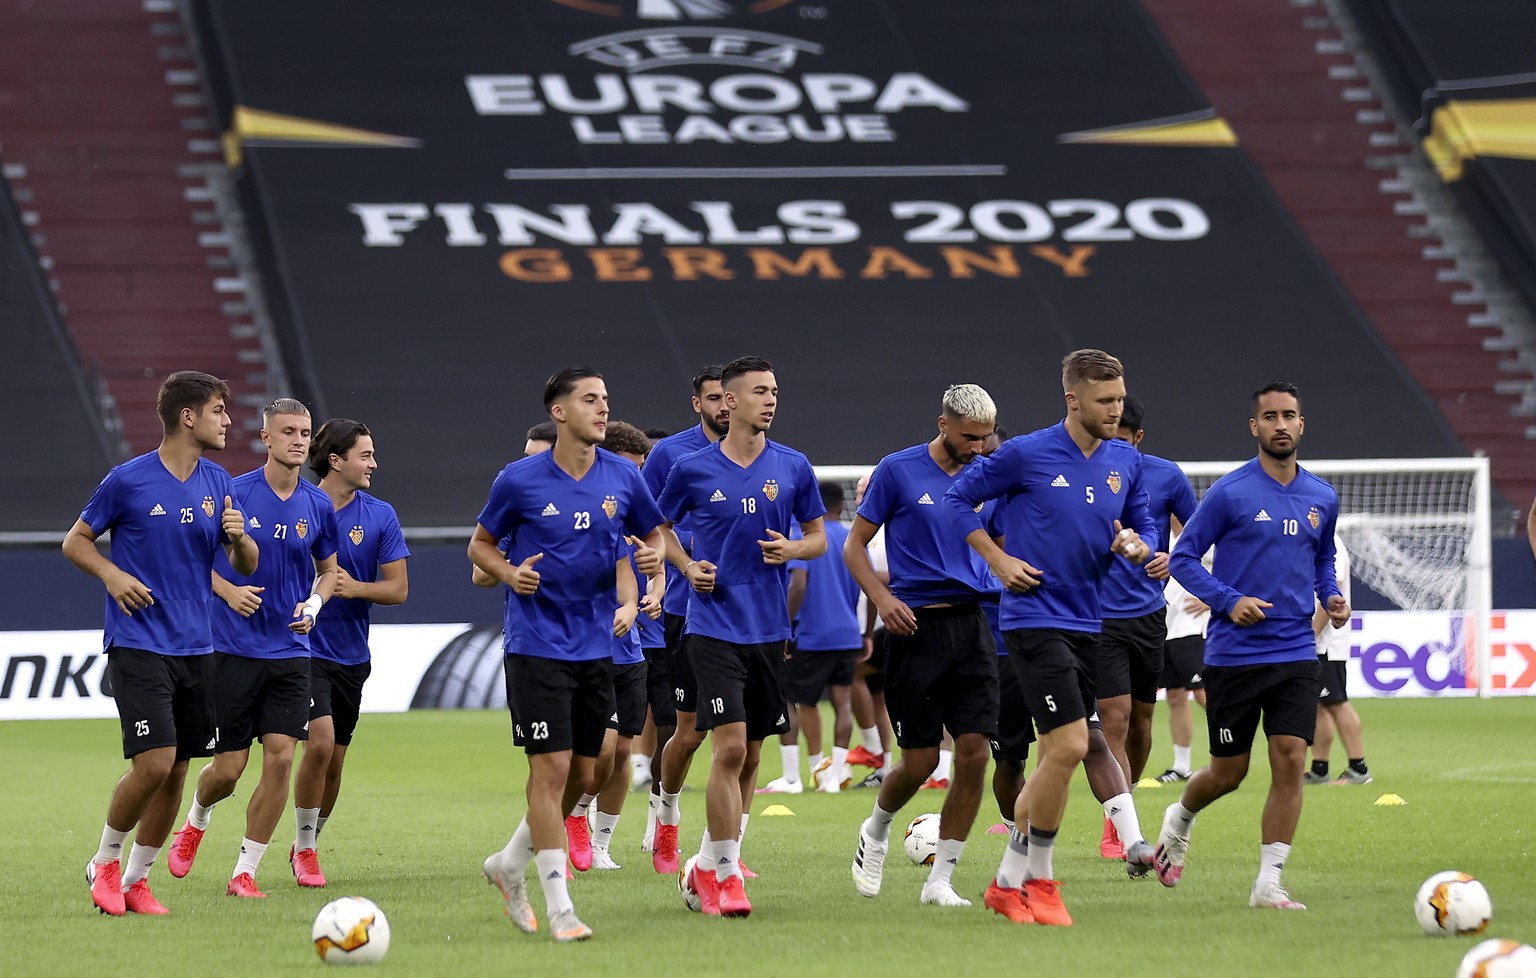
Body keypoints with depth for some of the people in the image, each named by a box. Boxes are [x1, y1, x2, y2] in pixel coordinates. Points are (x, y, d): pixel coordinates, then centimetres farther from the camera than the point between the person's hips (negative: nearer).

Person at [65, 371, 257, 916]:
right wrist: (111, 575, -13)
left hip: (195, 648, 6)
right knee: (154, 762, -16)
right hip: (138, 643, -6)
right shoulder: (128, 480, -6)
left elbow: (246, 565, 13)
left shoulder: (218, 484, 8)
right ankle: (105, 862, 5)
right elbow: (75, 541, 4)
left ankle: (136, 881, 17)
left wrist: (239, 538, -9)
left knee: (176, 772, 5)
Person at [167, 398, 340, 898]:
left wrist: (314, 604, -2)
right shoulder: (233, 494, -6)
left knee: (280, 758, -9)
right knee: (228, 768, -1)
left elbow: (328, 571, 18)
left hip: (290, 653, 3)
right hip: (233, 648, -3)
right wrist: (228, 591, -15)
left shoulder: (318, 506, 4)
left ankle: (245, 872, 2)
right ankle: (196, 822, 34)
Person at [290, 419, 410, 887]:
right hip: (304, 649, -4)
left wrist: (355, 588, -17)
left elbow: (398, 588, 0)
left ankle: (308, 844, 32)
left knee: (334, 760, 10)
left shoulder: (381, 516, 0)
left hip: (351, 652, 4)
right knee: (320, 741, -19)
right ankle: (304, 851, -5)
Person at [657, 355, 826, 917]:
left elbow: (818, 537, 12)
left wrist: (791, 549, -9)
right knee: (730, 746, -14)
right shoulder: (693, 470, -2)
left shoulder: (793, 468, 3)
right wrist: (688, 566, -4)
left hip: (770, 631, 4)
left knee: (750, 755, 9)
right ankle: (726, 875, -9)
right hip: (714, 627, -4)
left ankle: (709, 867, 23)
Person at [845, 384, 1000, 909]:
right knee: (920, 762, -3)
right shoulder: (898, 471, -2)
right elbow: (854, 545, 2)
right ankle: (876, 830, 29)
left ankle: (940, 880, 2)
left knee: (974, 753, -7)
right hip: (917, 626, -4)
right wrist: (883, 599, -13)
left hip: (971, 624, 4)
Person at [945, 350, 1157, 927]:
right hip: (1035, 617, -6)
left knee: (1056, 756, 9)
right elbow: (959, 499, 1)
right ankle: (1038, 879, -1)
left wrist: (1136, 546, -6)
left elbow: (1145, 530, 17)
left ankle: (1009, 883, 20)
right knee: (1069, 745, -15)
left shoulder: (1126, 462, 8)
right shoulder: (1027, 455, -8)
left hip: (1089, 623, 6)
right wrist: (999, 561, -7)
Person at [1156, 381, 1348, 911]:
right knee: (1228, 772, 5)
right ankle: (1179, 819, 38)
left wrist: (1331, 598, 3)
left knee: (1290, 761, -10)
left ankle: (1269, 884, -4)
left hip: (1297, 653, 3)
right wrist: (1229, 601, -17)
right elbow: (1183, 557, -4)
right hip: (1234, 654, -3)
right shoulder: (1230, 493, -8)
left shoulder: (1322, 498, 7)